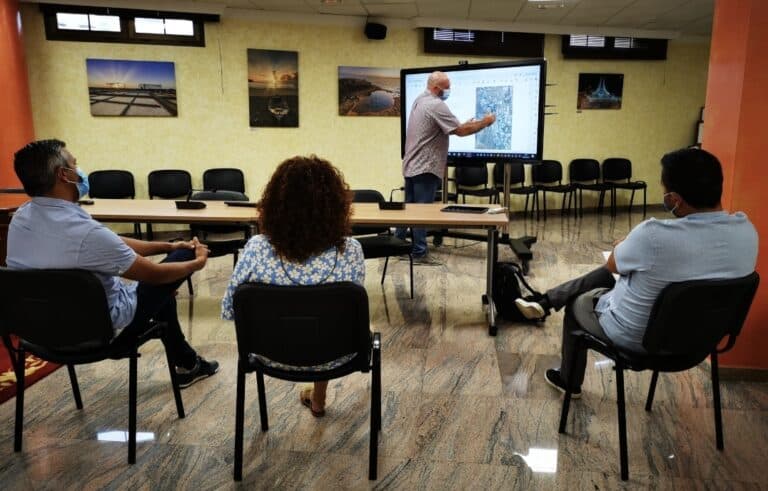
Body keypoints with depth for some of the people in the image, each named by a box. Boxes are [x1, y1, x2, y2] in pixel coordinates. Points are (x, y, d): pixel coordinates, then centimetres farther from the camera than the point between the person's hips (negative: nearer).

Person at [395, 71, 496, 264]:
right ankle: (419, 254, 1)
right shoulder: (436, 105, -16)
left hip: (412, 165, 10)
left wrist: (464, 125, 13)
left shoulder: (420, 100, 15)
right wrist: (484, 122, -5)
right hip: (425, 167, -10)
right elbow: (461, 131, -18)